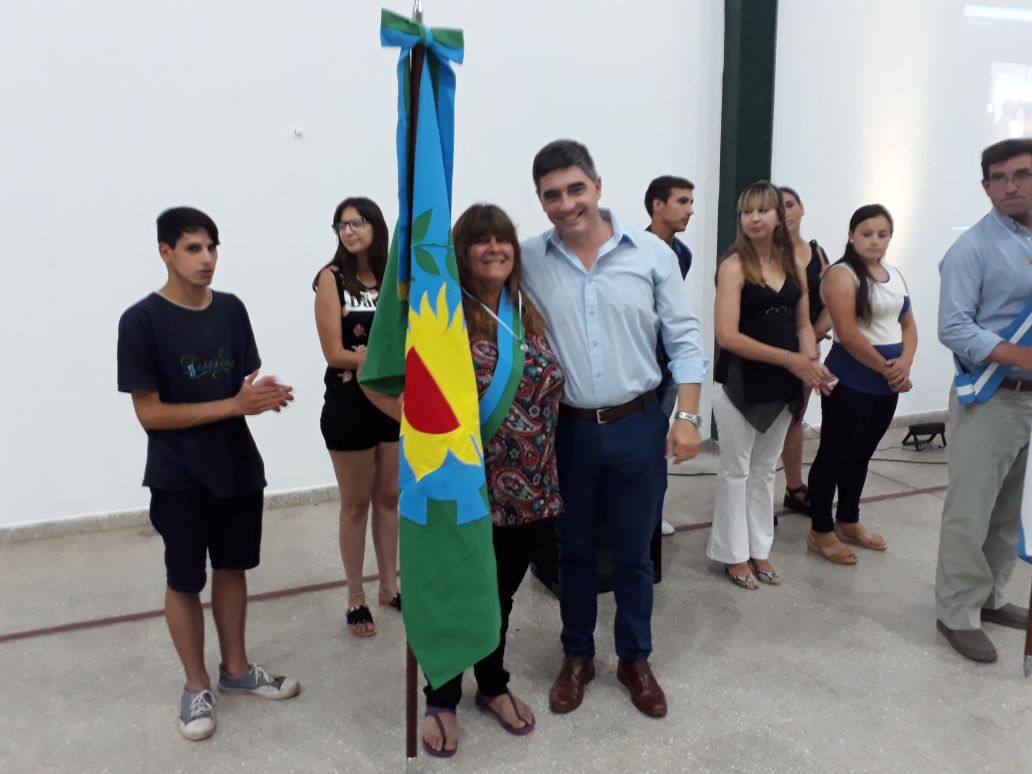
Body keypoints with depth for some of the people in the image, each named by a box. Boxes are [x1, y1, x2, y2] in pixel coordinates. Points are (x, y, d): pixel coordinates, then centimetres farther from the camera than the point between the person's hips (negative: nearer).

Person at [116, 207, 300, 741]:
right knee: (185, 581, 9)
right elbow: (150, 413, -17)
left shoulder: (232, 310, 0)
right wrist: (234, 405, -24)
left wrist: (264, 396, -18)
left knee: (233, 567, 17)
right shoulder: (141, 321, -15)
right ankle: (196, 685, 28)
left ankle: (236, 669, 35)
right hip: (179, 476, -4)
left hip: (238, 465, 5)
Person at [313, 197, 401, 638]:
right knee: (356, 505, 7)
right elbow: (335, 354, -15)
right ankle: (356, 599, 22)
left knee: (389, 497, 14)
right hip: (349, 404, -4)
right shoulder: (332, 277, -9)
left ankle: (389, 586, 30)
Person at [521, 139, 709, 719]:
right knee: (575, 550, 15)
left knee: (634, 552, 13)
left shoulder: (652, 253, -5)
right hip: (568, 429, 1)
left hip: (639, 426, 0)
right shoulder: (528, 261, -4)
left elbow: (685, 338, -1)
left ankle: (636, 659, 34)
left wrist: (688, 416, -6)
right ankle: (577, 657, 35)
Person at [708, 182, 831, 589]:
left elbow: (803, 324, 11)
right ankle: (734, 554, 20)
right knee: (736, 471, 6)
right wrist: (789, 359, -20)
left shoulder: (793, 265, 6)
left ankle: (759, 549, 29)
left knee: (765, 468, 16)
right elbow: (727, 335, -19)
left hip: (782, 386, 6)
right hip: (741, 385, -6)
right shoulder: (734, 266, -12)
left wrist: (812, 362, -9)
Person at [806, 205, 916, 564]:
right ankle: (821, 532, 11)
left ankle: (848, 522, 31)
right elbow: (848, 335, -19)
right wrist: (887, 368, -13)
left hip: (887, 384, 8)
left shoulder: (896, 276, 12)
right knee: (834, 455, 1)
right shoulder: (841, 275, -12)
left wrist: (905, 362, -7)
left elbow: (908, 325, 13)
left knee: (861, 454, 17)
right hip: (850, 382, -8)